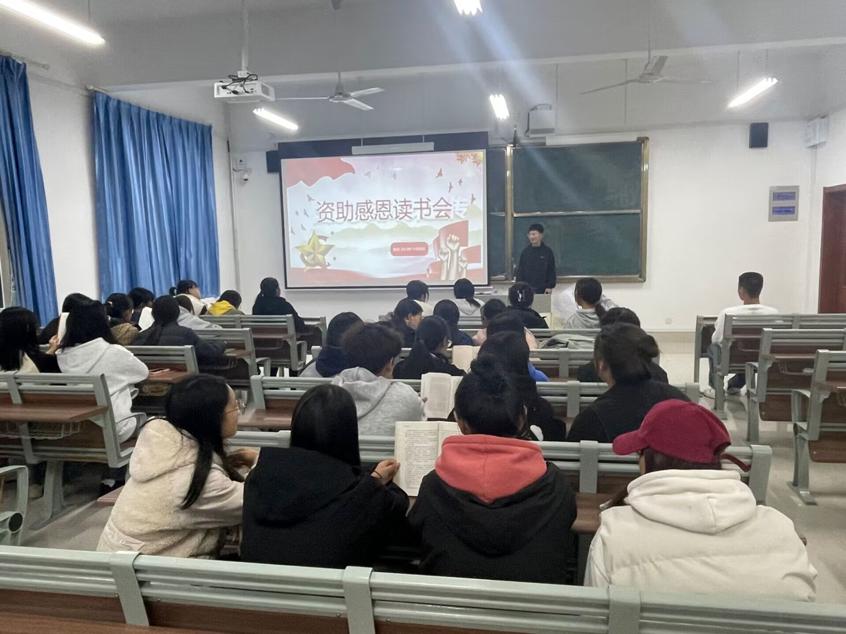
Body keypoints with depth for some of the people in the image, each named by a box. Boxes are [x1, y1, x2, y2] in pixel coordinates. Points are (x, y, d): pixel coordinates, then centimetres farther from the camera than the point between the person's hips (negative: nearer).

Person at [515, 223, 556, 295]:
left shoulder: (548, 252, 2)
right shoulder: (525, 252, 6)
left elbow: (552, 271, 2)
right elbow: (520, 270, 8)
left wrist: (550, 286, -6)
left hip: (542, 290, -1)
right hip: (527, 289, 1)